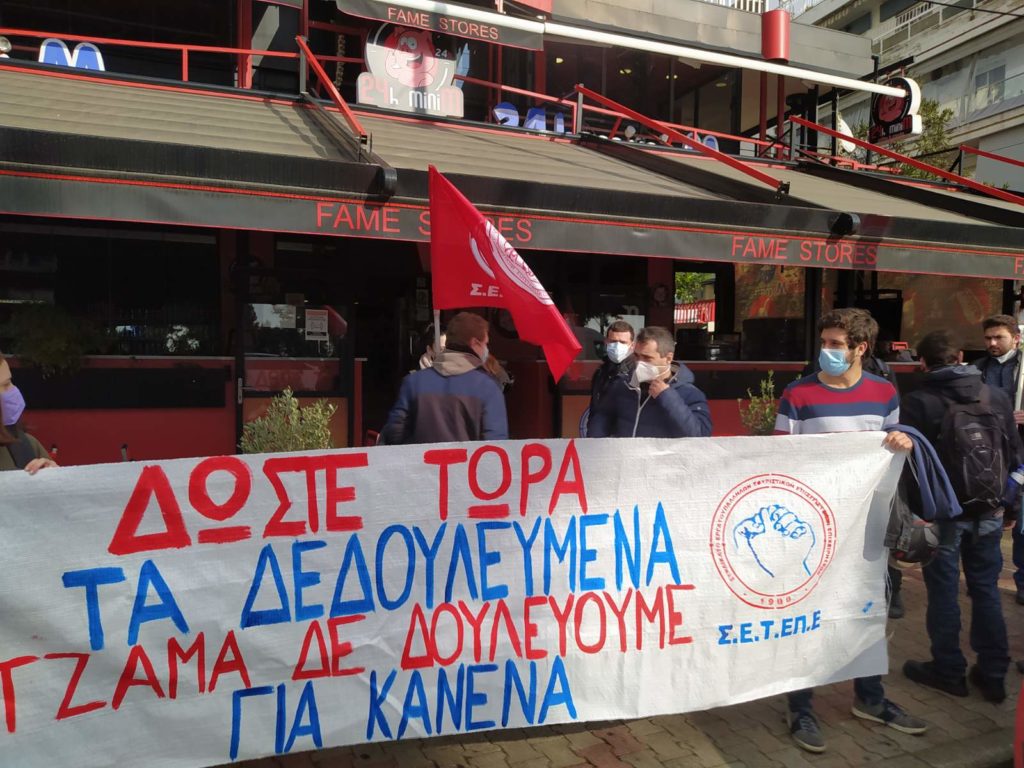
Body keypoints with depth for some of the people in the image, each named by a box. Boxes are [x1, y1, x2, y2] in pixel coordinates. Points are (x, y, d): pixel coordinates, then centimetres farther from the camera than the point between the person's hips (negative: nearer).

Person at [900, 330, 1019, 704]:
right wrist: (1007, 501, 18)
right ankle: (993, 673, 22)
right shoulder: (997, 397, 1)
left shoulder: (919, 402, -13)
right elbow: (1014, 453, 8)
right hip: (988, 512, 4)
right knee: (986, 590, 14)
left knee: (944, 592, 8)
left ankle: (949, 670, 19)